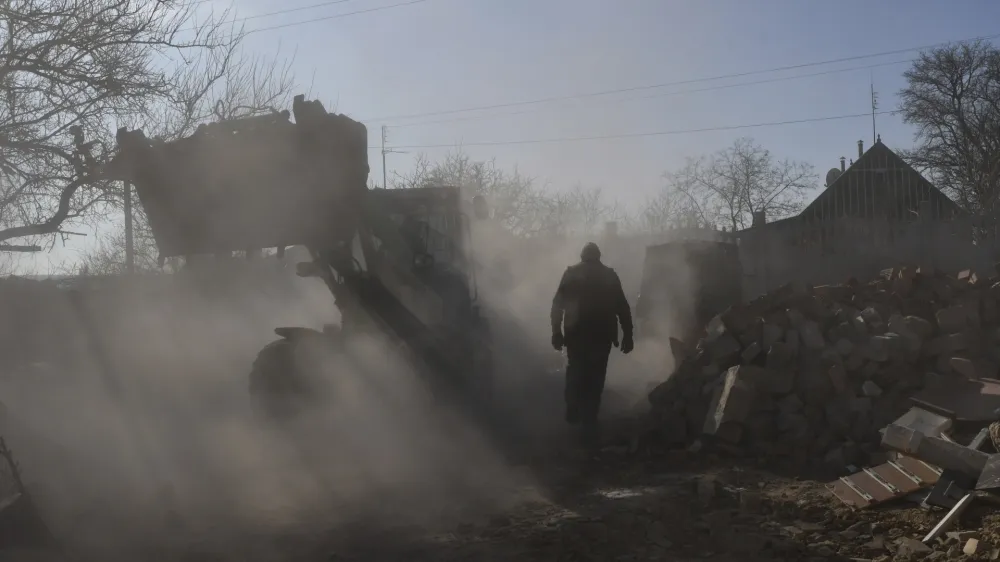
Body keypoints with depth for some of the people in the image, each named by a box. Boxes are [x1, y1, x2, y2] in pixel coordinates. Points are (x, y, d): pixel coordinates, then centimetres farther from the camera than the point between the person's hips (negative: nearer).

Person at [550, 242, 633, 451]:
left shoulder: (571, 273, 1)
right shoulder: (610, 275, 2)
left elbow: (558, 304, -3)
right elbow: (623, 307, 1)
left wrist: (556, 332, 1)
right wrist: (628, 335, 6)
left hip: (576, 334, 1)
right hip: (601, 336, -1)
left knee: (575, 374, 22)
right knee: (594, 379, 3)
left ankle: (573, 414, 30)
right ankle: (589, 429, 2)